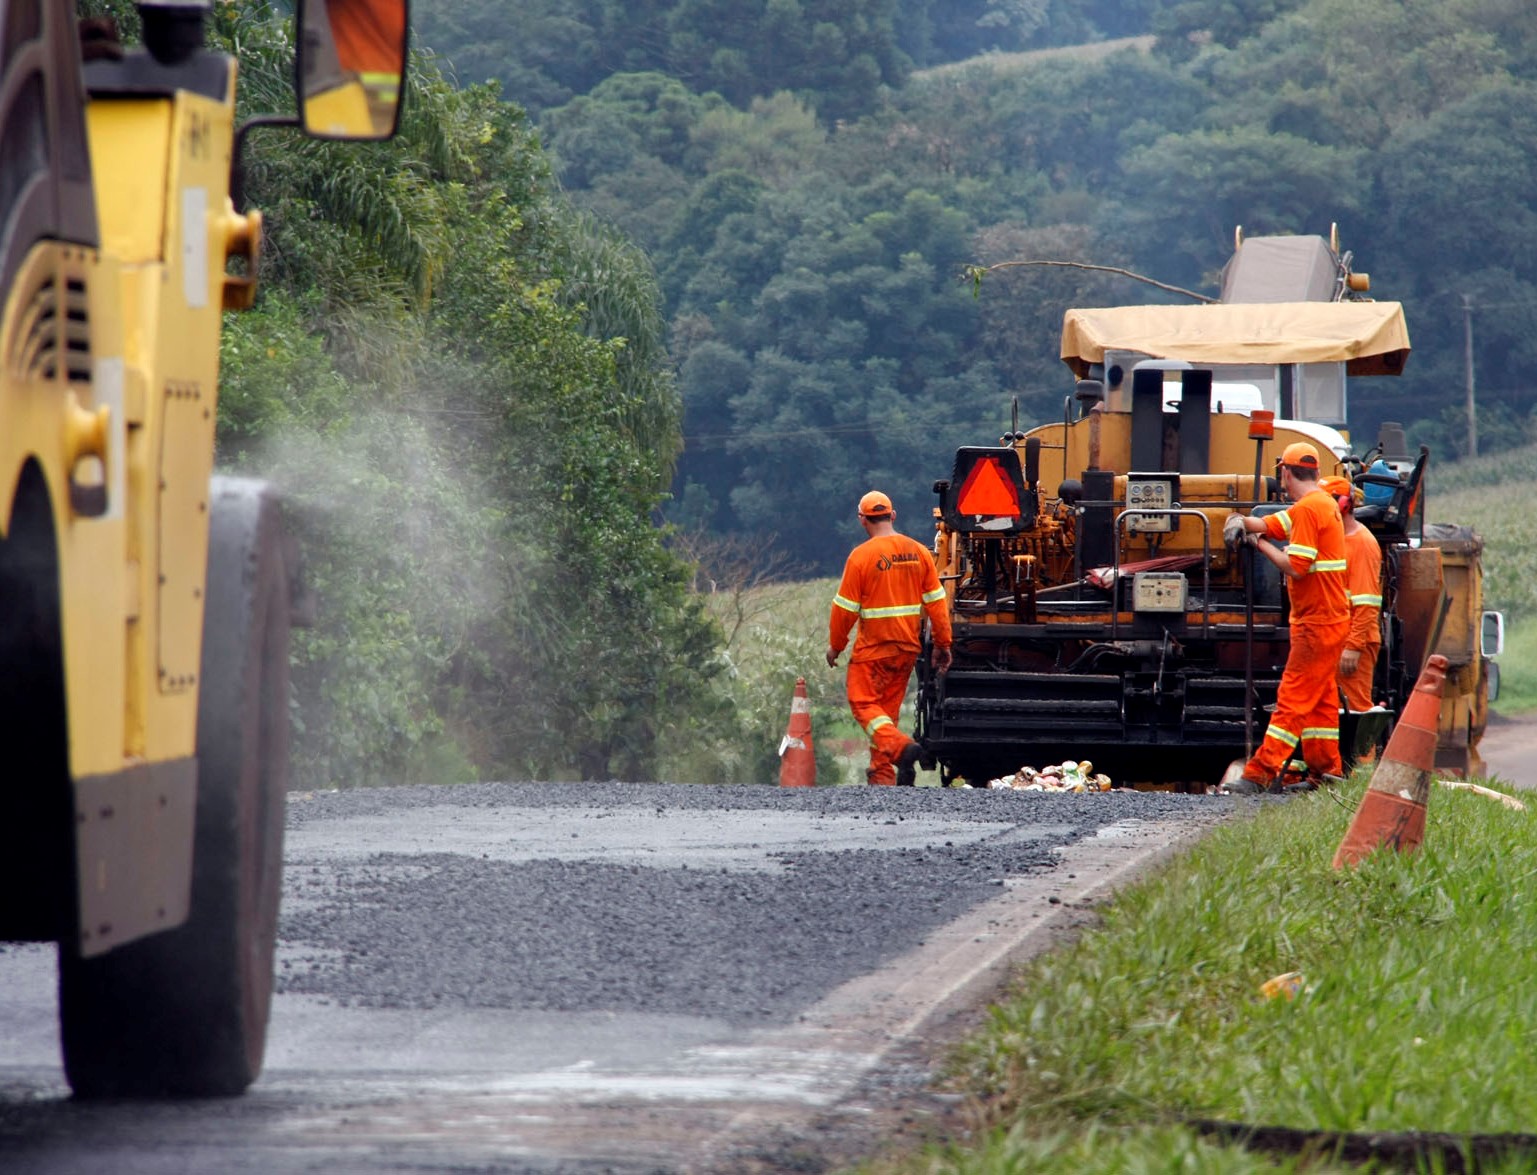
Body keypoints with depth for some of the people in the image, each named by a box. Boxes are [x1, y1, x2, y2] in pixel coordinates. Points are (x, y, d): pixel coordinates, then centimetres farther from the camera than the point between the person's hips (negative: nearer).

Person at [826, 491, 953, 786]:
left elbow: (845, 607, -8)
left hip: (872, 647, -6)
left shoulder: (861, 556, -12)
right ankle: (882, 771, 17)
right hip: (908, 648, 6)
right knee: (888, 706, 16)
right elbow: (936, 601, 3)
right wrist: (942, 644, 11)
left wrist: (835, 645, 5)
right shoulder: (919, 552, 2)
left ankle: (901, 748, -23)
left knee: (863, 703, -1)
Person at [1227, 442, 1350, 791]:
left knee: (1293, 697, -12)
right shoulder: (1321, 504, 15)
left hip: (1317, 624, -10)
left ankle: (1261, 773, -16)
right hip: (1328, 619, 10)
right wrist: (1244, 522, -3)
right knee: (1320, 698, 13)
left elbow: (1295, 567, -21)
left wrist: (1261, 545, -8)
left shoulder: (1309, 508, -16)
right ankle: (1326, 772, 17)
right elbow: (1270, 525, 16)